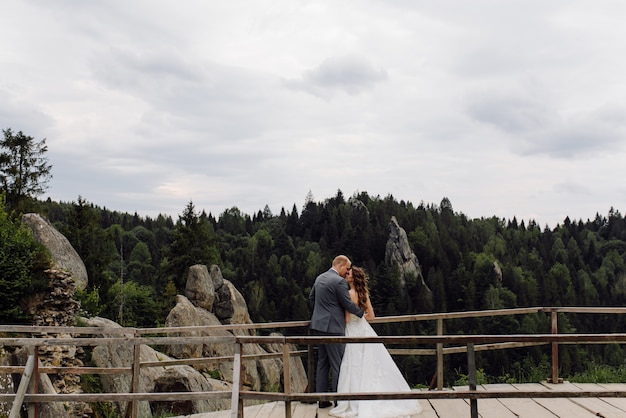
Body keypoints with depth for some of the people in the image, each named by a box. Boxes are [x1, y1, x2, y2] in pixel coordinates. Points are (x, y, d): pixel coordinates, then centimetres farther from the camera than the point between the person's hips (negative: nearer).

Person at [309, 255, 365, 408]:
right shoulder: (339, 281, -15)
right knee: (337, 365, -1)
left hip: (318, 325, 9)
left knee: (322, 363, 13)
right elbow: (348, 304, -11)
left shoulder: (319, 278, 11)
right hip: (333, 327, -9)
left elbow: (311, 298, 20)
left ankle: (322, 398, 16)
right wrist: (361, 313, 5)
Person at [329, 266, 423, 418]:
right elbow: (371, 315, 14)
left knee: (355, 368, -3)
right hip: (364, 330, 8)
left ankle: (355, 404, 0)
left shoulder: (350, 293, -16)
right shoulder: (363, 293, 7)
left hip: (353, 331, -8)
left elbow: (347, 318, -17)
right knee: (369, 367, 11)